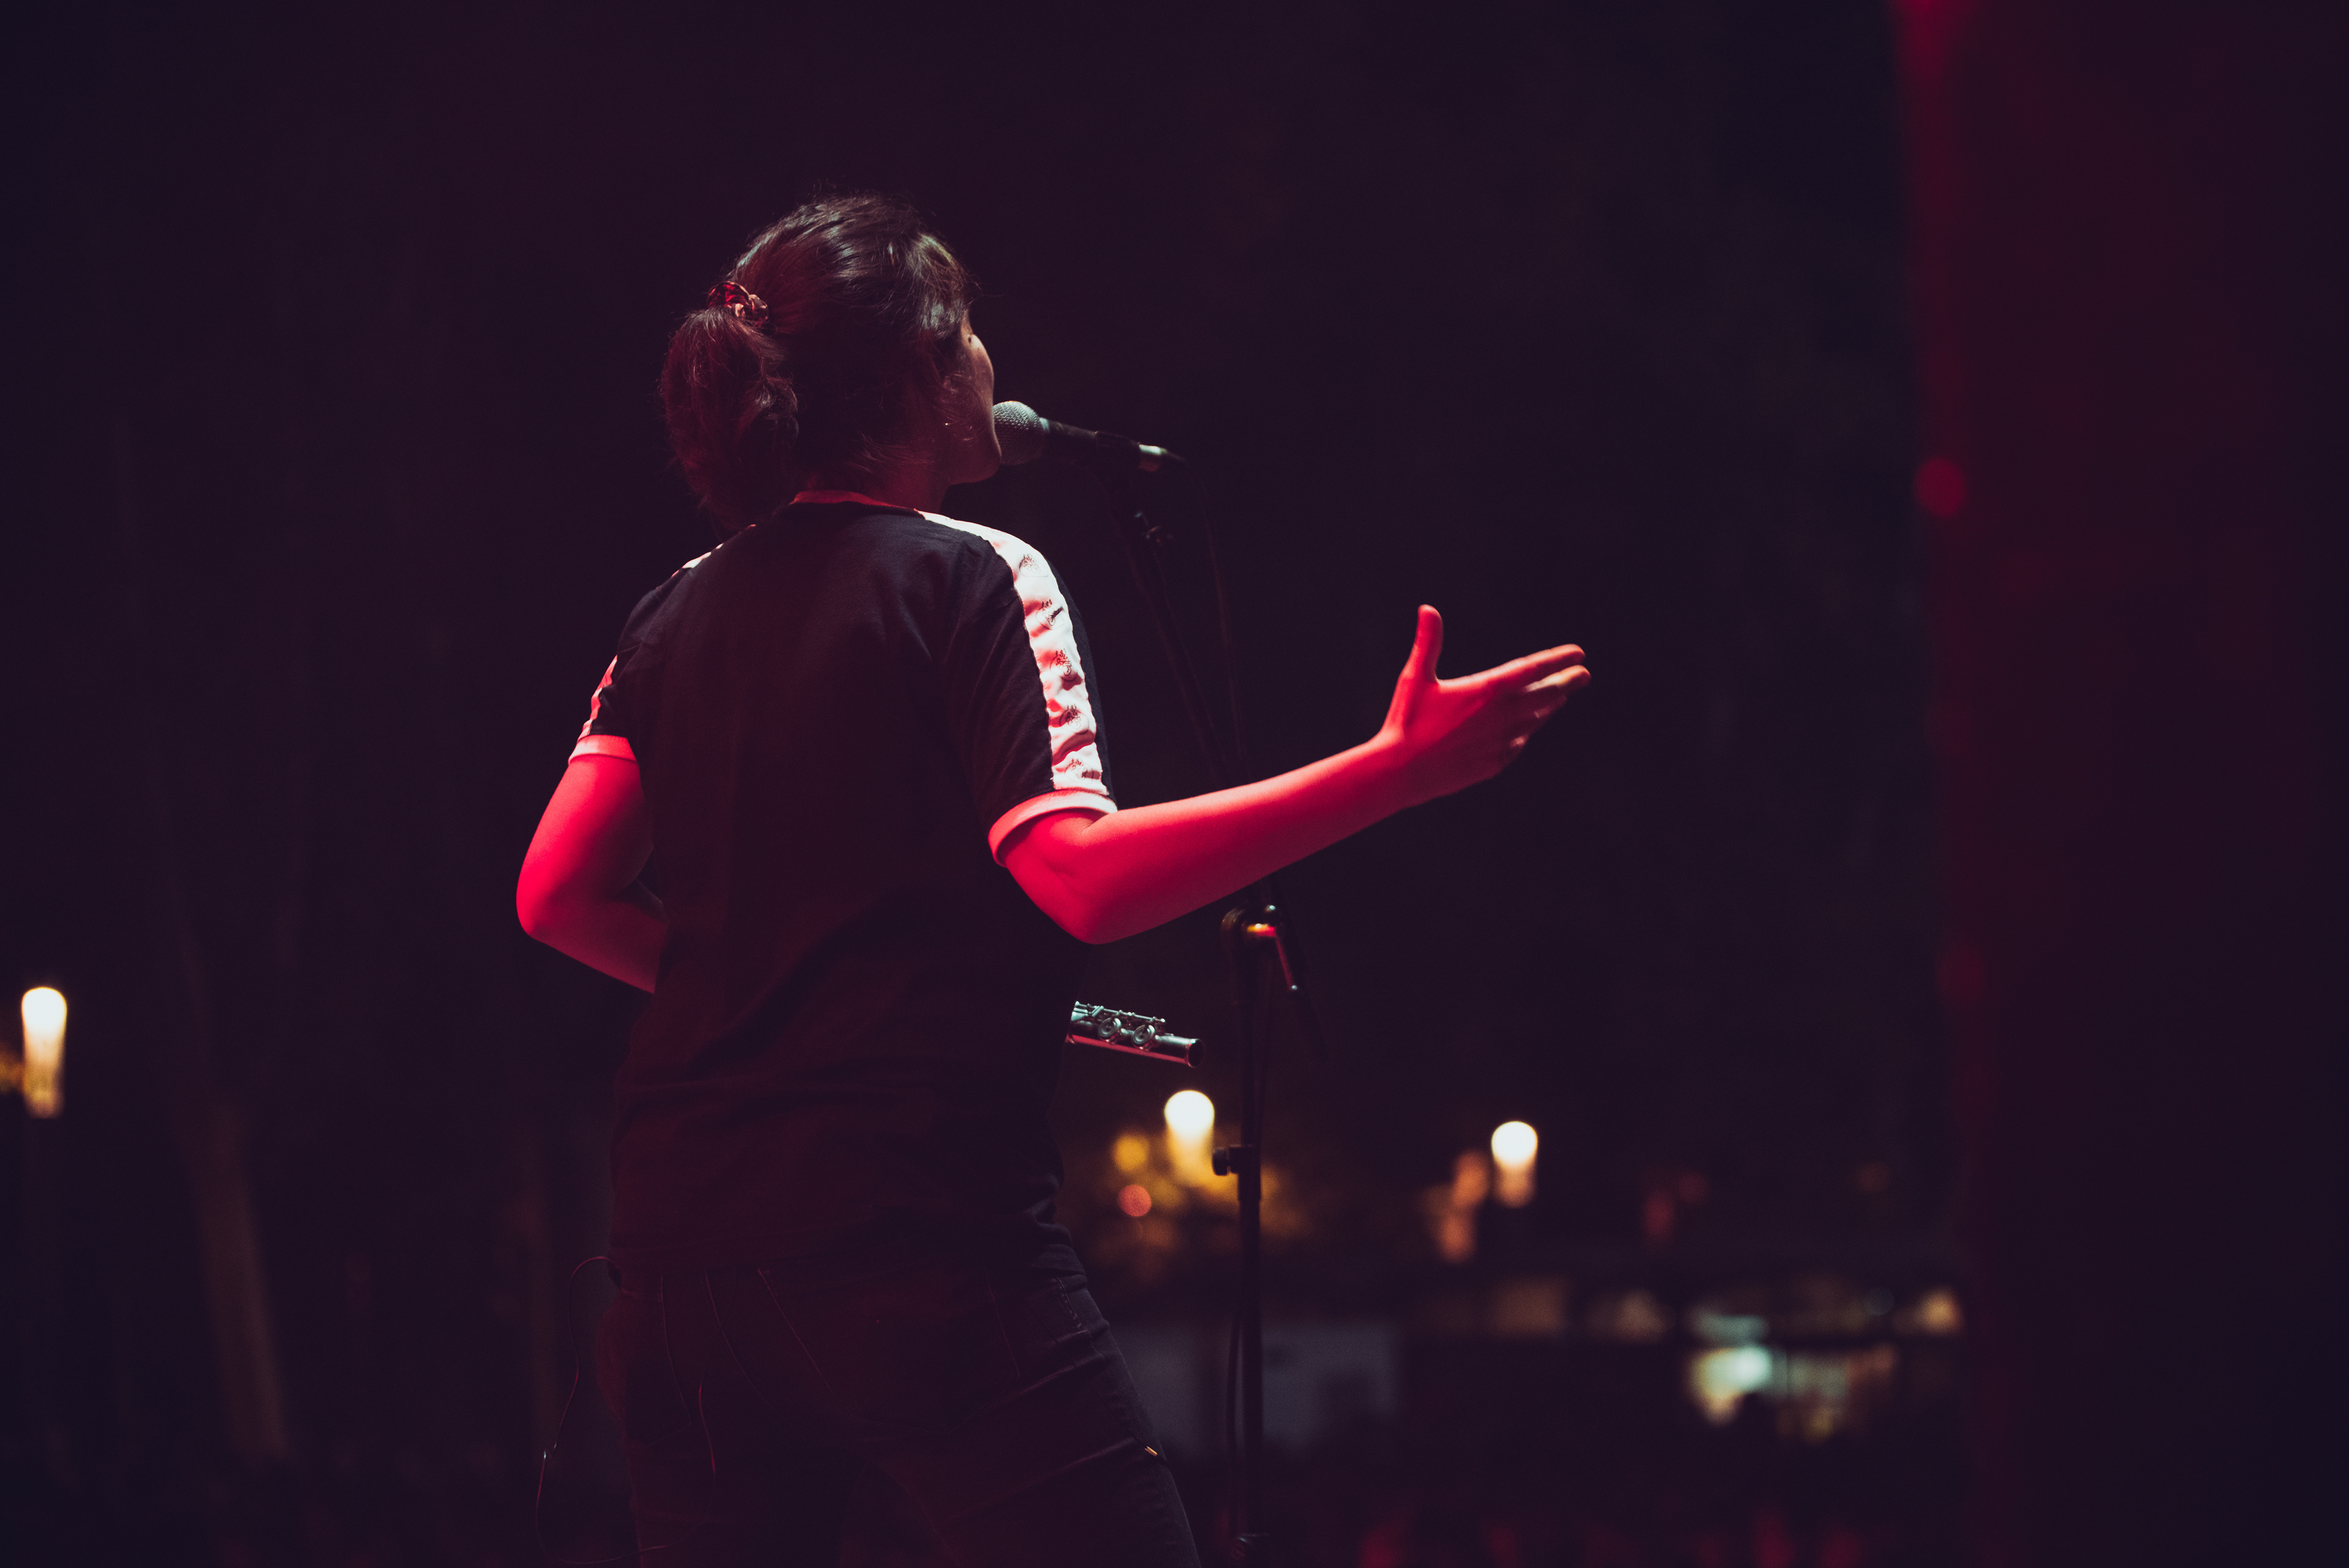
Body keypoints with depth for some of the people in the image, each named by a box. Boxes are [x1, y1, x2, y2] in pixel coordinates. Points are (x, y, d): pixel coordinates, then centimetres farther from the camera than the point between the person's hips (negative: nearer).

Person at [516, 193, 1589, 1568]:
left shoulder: (677, 615, 13)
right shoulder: (972, 578, -4)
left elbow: (559, 895, 12)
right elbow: (1081, 876, -17)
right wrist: (1396, 773, -18)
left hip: (687, 1238, 7)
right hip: (928, 1235, -6)